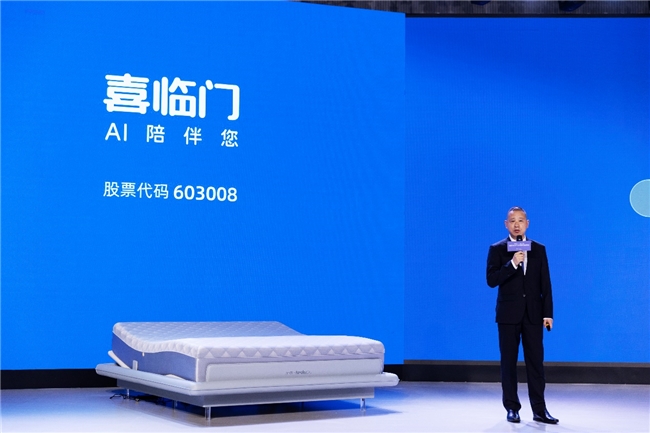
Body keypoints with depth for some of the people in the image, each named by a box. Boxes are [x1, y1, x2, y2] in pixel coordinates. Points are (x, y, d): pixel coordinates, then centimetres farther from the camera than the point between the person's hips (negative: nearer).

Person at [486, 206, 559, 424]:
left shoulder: (539, 249, 8)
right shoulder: (497, 249, 1)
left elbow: (545, 284, 6)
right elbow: (492, 280, -9)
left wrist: (548, 313, 0)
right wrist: (512, 264, -21)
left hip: (533, 314, 2)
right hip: (509, 314, -1)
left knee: (535, 361, 2)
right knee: (509, 362, 4)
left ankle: (539, 409, 7)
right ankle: (512, 408, 12)